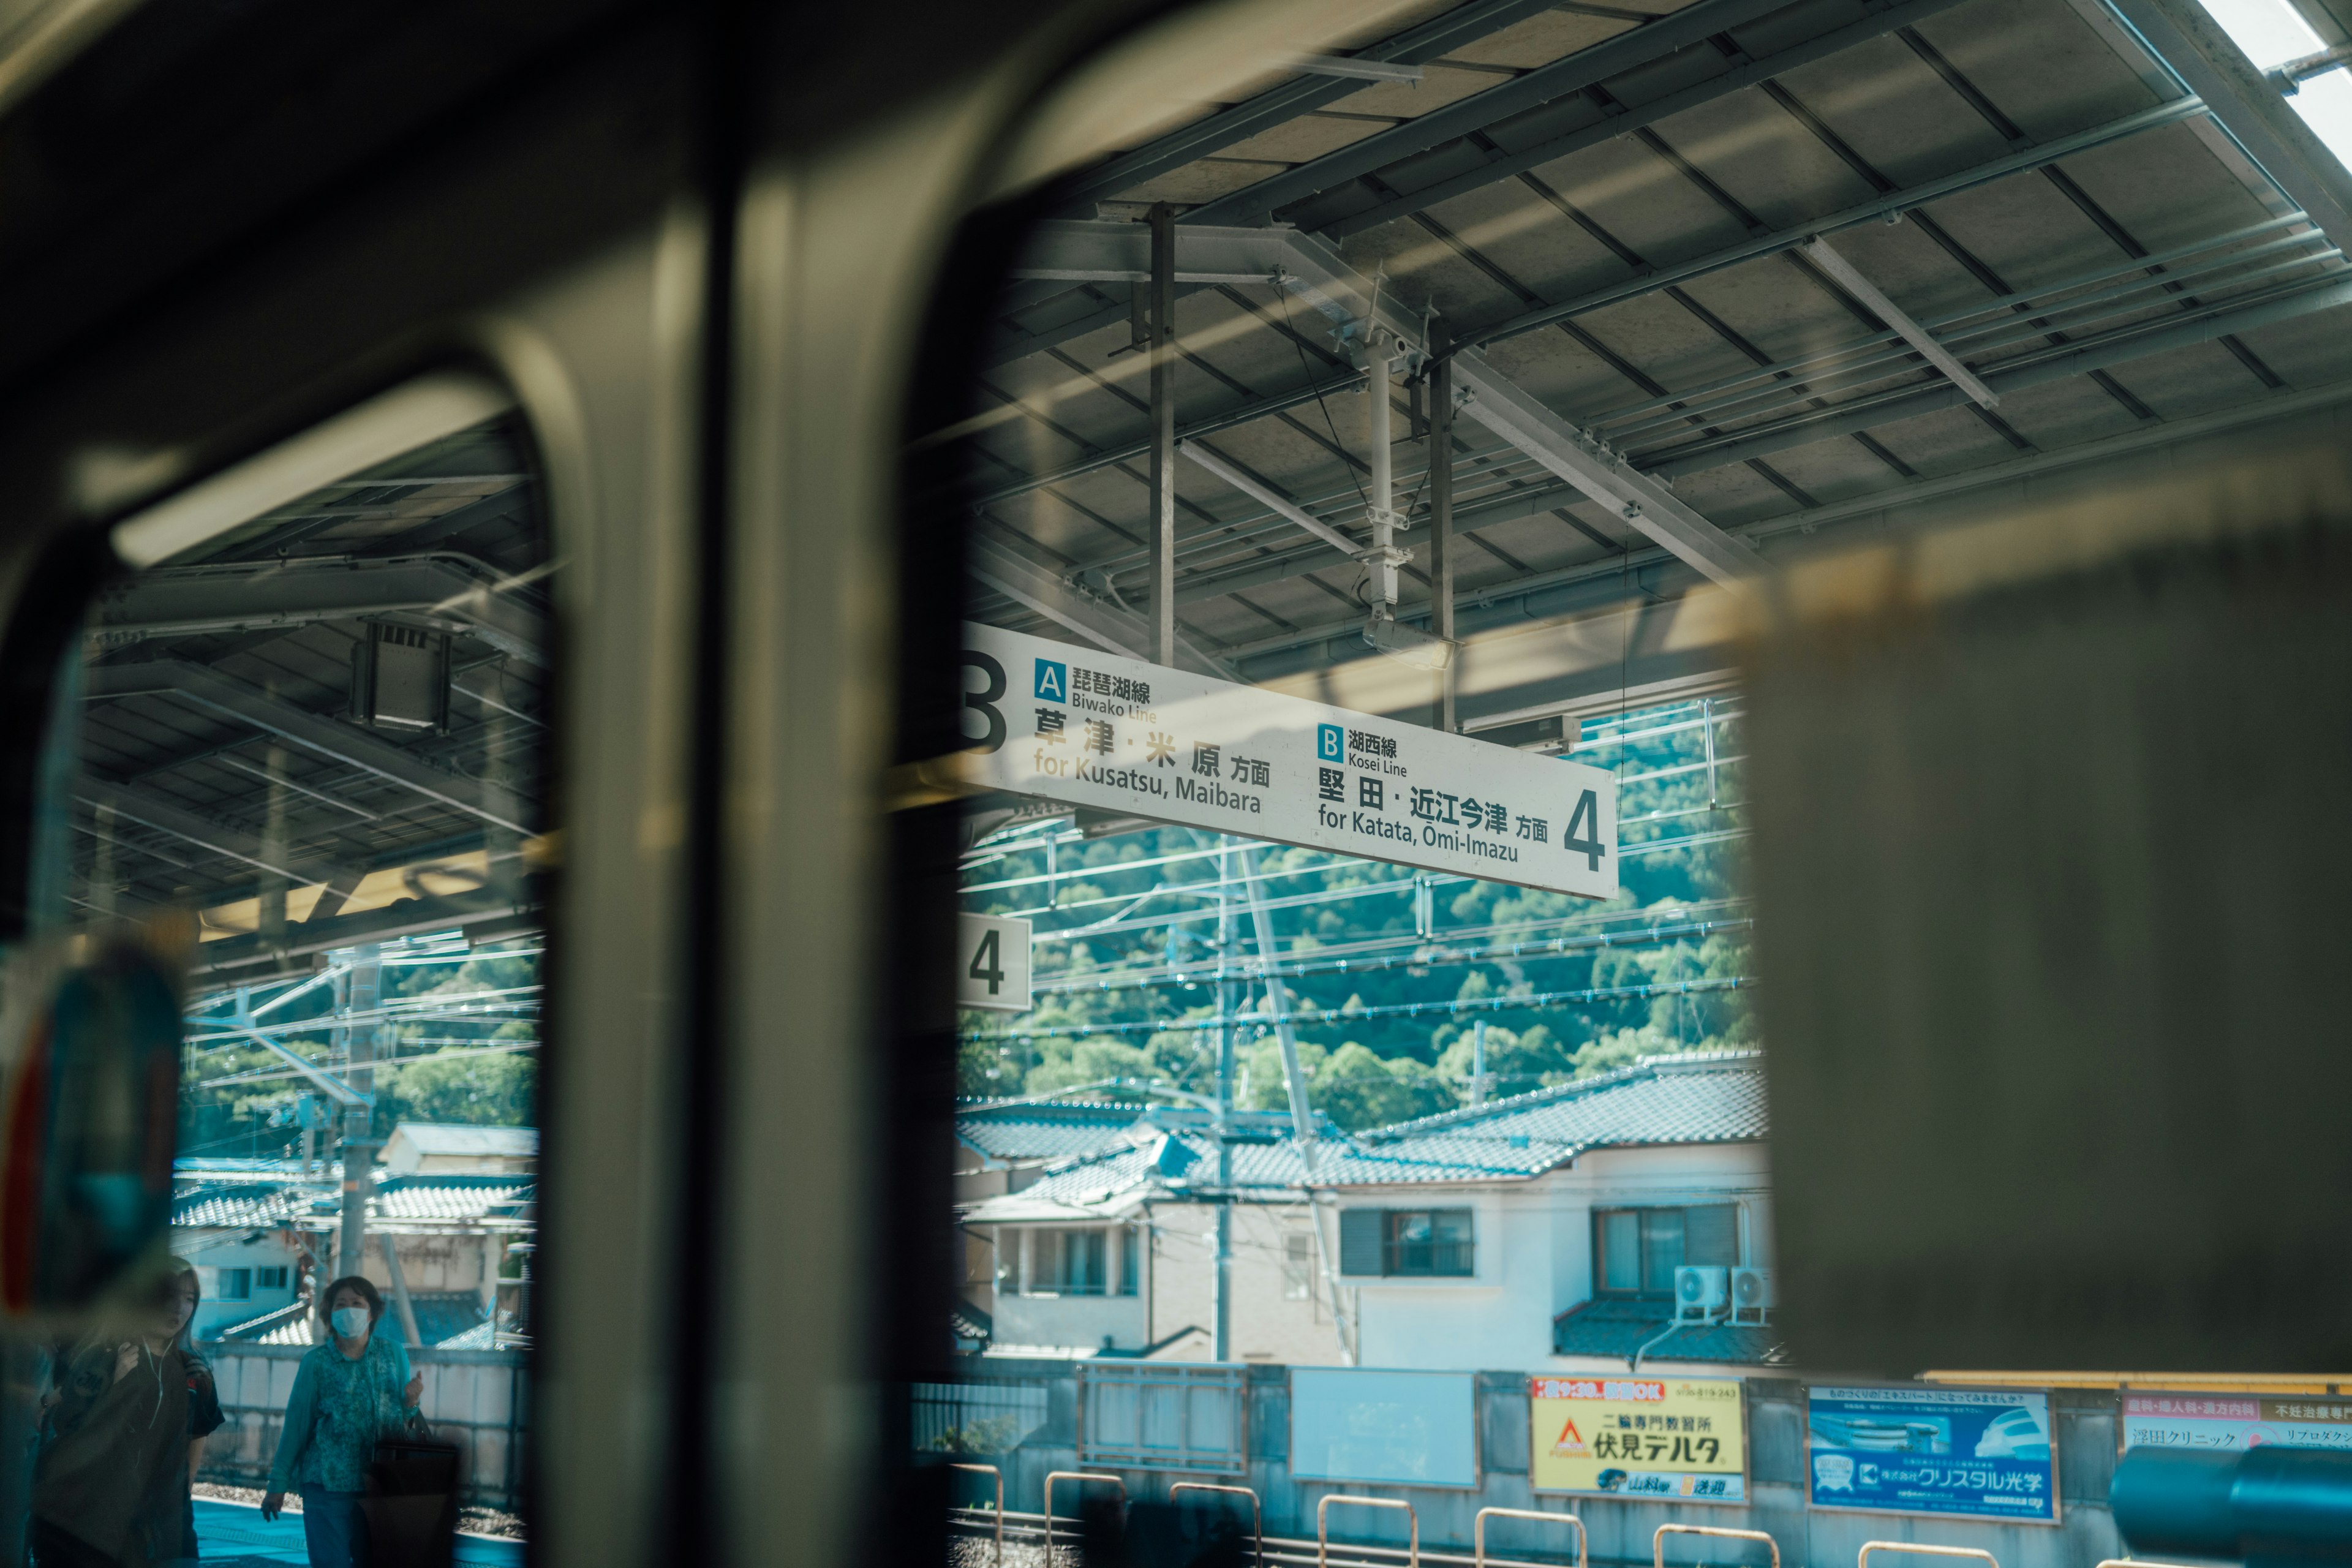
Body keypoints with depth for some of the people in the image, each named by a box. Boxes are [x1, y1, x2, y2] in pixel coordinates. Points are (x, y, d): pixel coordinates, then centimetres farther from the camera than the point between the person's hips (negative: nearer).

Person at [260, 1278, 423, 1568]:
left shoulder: (393, 1353, 5)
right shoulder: (316, 1362, -1)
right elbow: (296, 1425, 3)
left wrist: (410, 1402, -10)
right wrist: (278, 1484, 4)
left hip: (381, 1485, 2)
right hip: (328, 1486, -2)